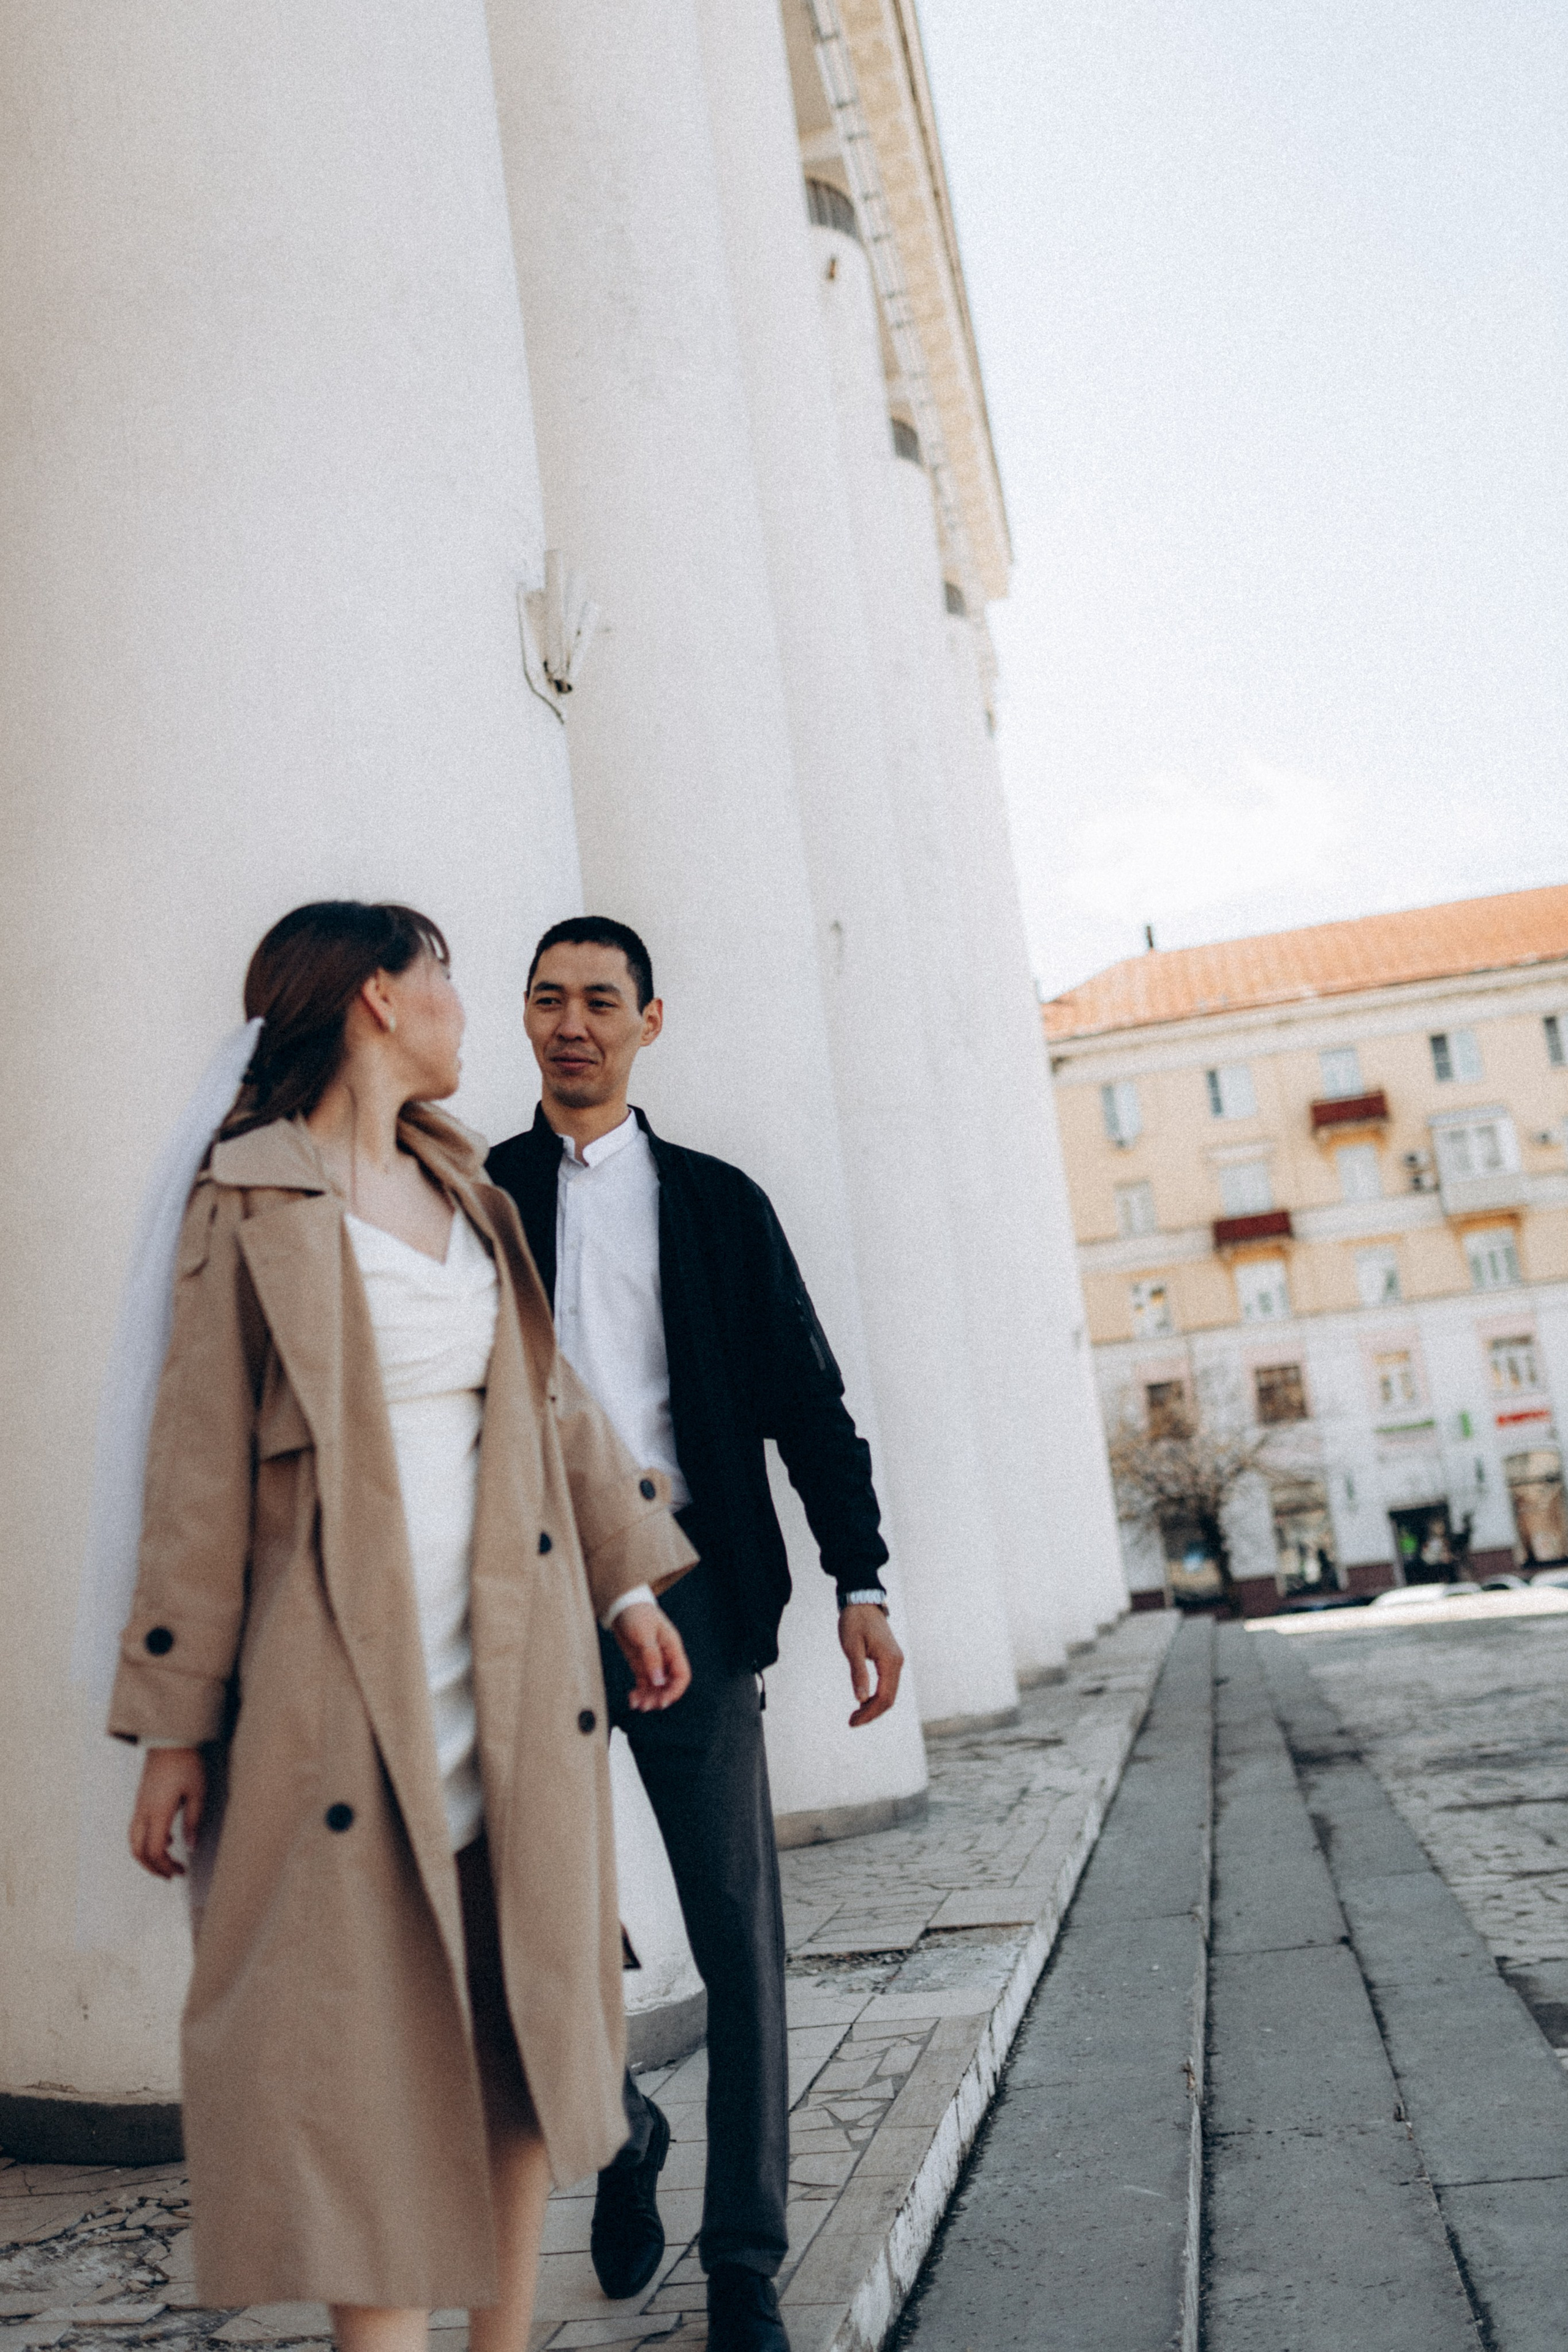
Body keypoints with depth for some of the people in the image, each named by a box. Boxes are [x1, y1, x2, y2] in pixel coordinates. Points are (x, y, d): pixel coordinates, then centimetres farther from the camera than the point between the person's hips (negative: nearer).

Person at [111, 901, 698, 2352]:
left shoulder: (467, 1193, 15)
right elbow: (202, 1469, -5)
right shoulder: (249, 1208, -3)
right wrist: (178, 1726, -6)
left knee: (522, 2026, 11)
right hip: (343, 1682, -6)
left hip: (515, 1671, 6)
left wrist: (630, 1579, 16)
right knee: (367, 2058, -1)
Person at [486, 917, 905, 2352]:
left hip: (686, 1587, 0)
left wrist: (861, 1584, -1)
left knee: (739, 1933, 1)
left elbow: (807, 1397, 8)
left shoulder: (716, 1201, 10)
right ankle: (625, 2138, 38)